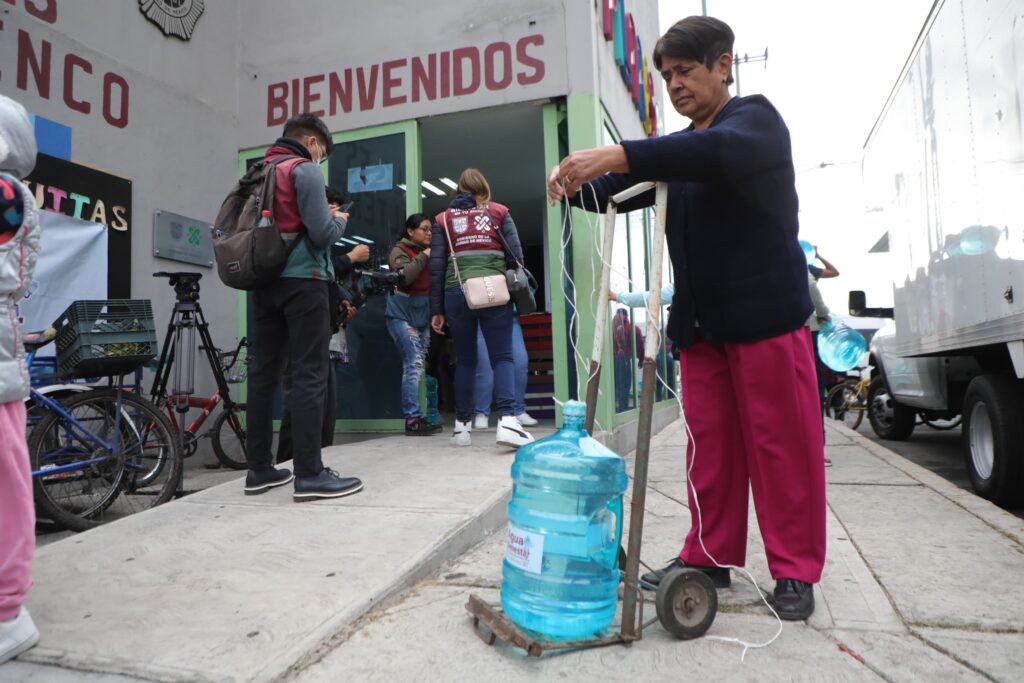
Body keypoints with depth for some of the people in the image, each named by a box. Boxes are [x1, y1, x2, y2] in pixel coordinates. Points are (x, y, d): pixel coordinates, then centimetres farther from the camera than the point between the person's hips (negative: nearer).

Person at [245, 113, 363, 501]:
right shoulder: (305, 169, -5)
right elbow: (321, 232, -14)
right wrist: (339, 220, 7)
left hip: (263, 282, 8)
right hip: (301, 281, -8)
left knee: (263, 373, 7)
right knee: (308, 374, -9)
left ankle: (259, 469, 13)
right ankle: (309, 474, -9)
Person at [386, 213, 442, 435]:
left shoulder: (427, 252, 19)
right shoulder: (400, 251, -3)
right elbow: (404, 276, -21)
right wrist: (423, 257, -15)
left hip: (423, 315, 8)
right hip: (402, 314, -8)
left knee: (419, 366, 7)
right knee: (414, 364, -15)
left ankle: (415, 417, 12)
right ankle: (412, 419, -13)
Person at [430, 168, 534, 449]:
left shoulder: (443, 218, 14)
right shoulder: (499, 211, 13)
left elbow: (436, 265, 7)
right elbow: (517, 253, 4)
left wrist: (437, 310, 9)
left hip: (457, 292, 1)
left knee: (465, 360, 11)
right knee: (502, 356, 0)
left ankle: (462, 425, 13)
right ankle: (507, 420, -17)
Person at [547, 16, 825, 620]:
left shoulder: (756, 119, -3)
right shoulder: (679, 150, 19)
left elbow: (719, 152, -27)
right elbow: (621, 192, 11)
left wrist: (617, 155, -37)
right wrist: (579, 183, -12)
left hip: (768, 314, -6)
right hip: (700, 322, 6)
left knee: (782, 445, 0)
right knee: (710, 446, 8)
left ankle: (796, 570, 13)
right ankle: (710, 557, 18)